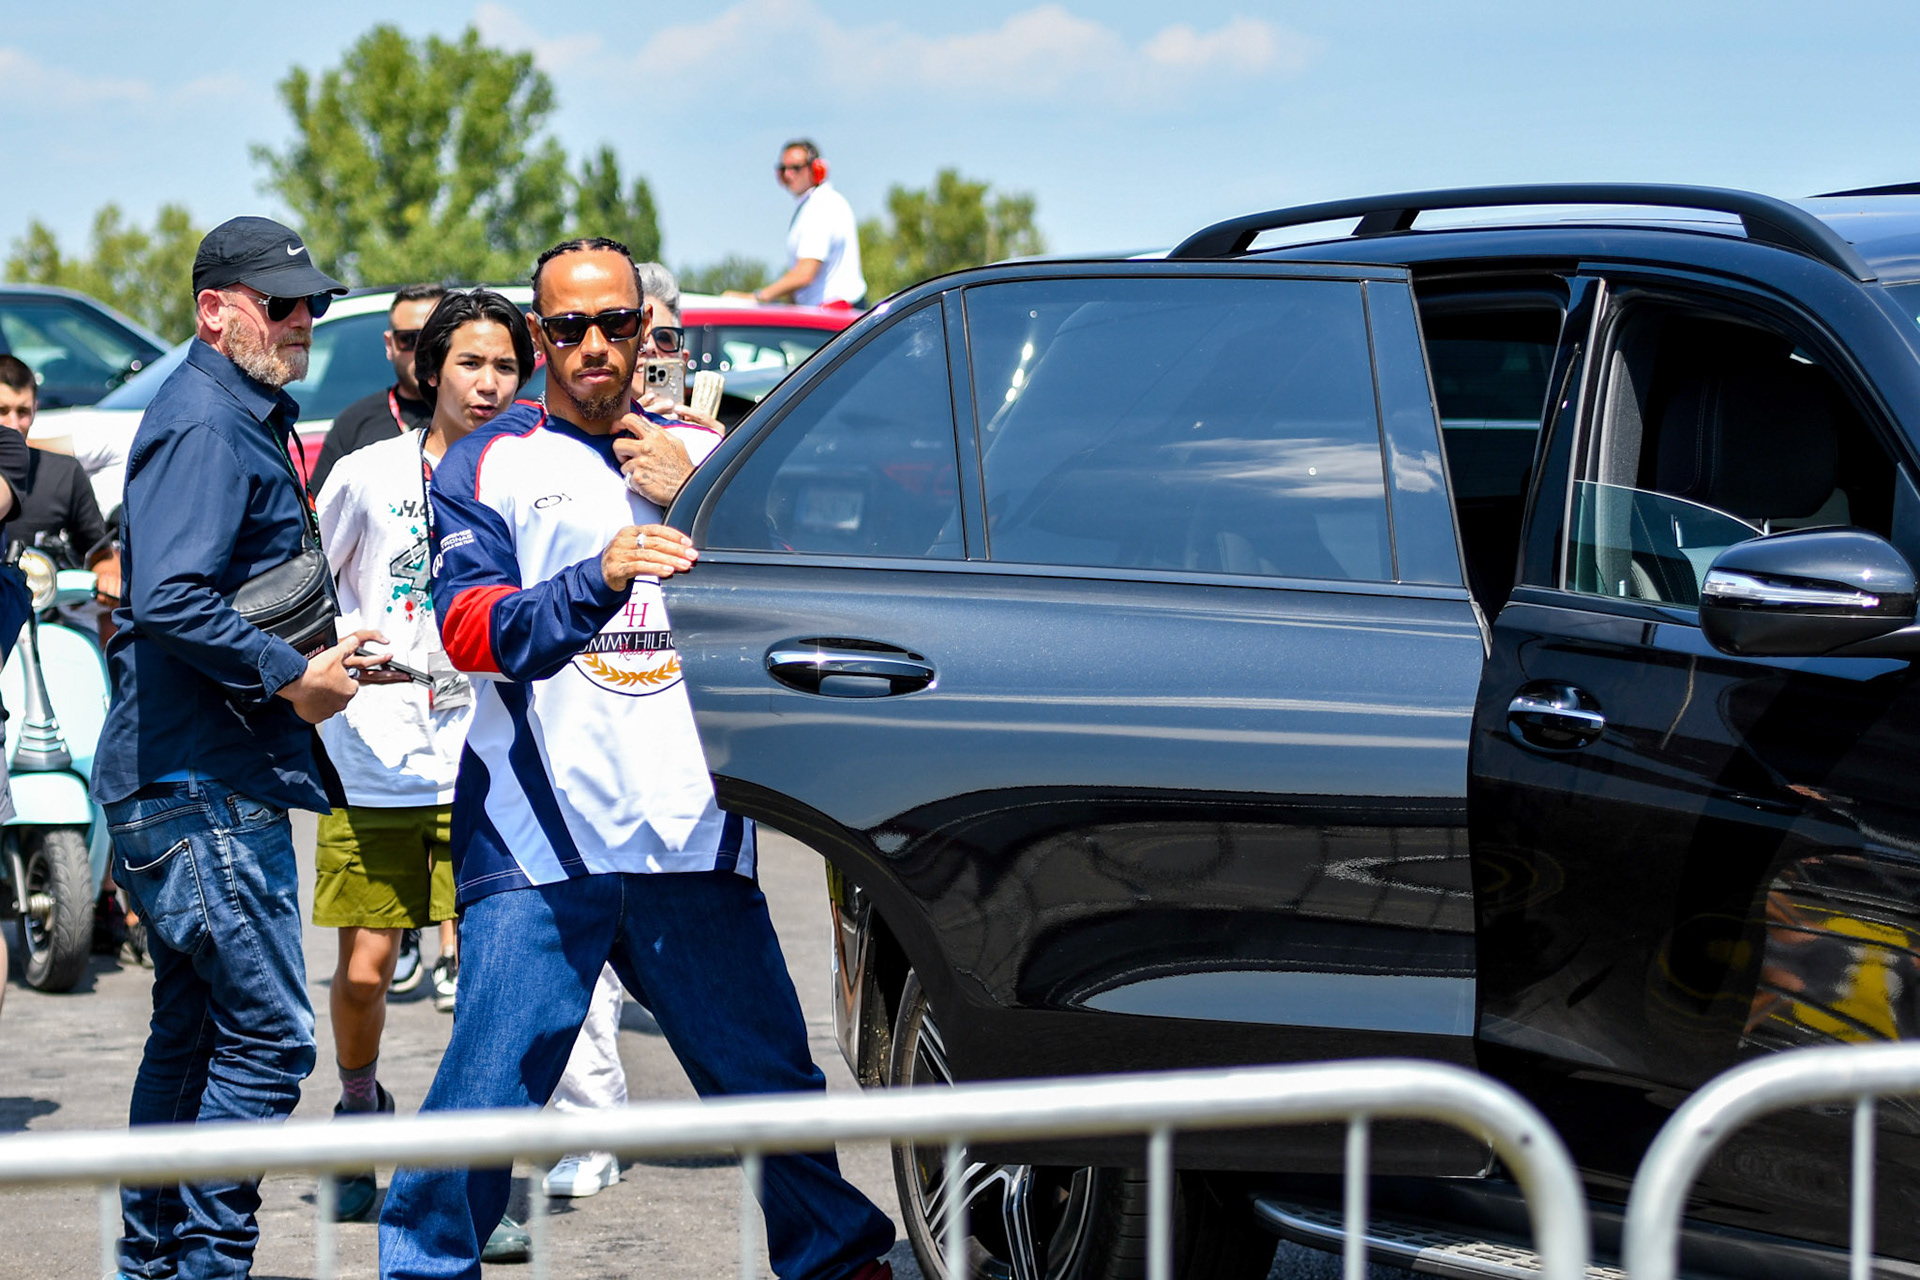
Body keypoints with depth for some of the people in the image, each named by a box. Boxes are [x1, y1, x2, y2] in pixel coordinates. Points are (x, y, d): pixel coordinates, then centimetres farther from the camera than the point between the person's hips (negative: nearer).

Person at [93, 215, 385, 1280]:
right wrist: (294, 679, -18)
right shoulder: (204, 422, -14)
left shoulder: (244, 418, 19)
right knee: (268, 1033, -11)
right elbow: (174, 600, -25)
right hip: (201, 781, -11)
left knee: (194, 1025, 16)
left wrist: (320, 657, 15)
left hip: (200, 780, 11)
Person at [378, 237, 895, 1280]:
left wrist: (694, 500, -3)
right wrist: (599, 578, -25)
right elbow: (472, 628, -8)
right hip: (536, 841, -3)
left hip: (689, 832, 3)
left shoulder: (698, 455, 17)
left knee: (769, 1076, 6)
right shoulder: (487, 465, 6)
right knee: (490, 1090, -10)